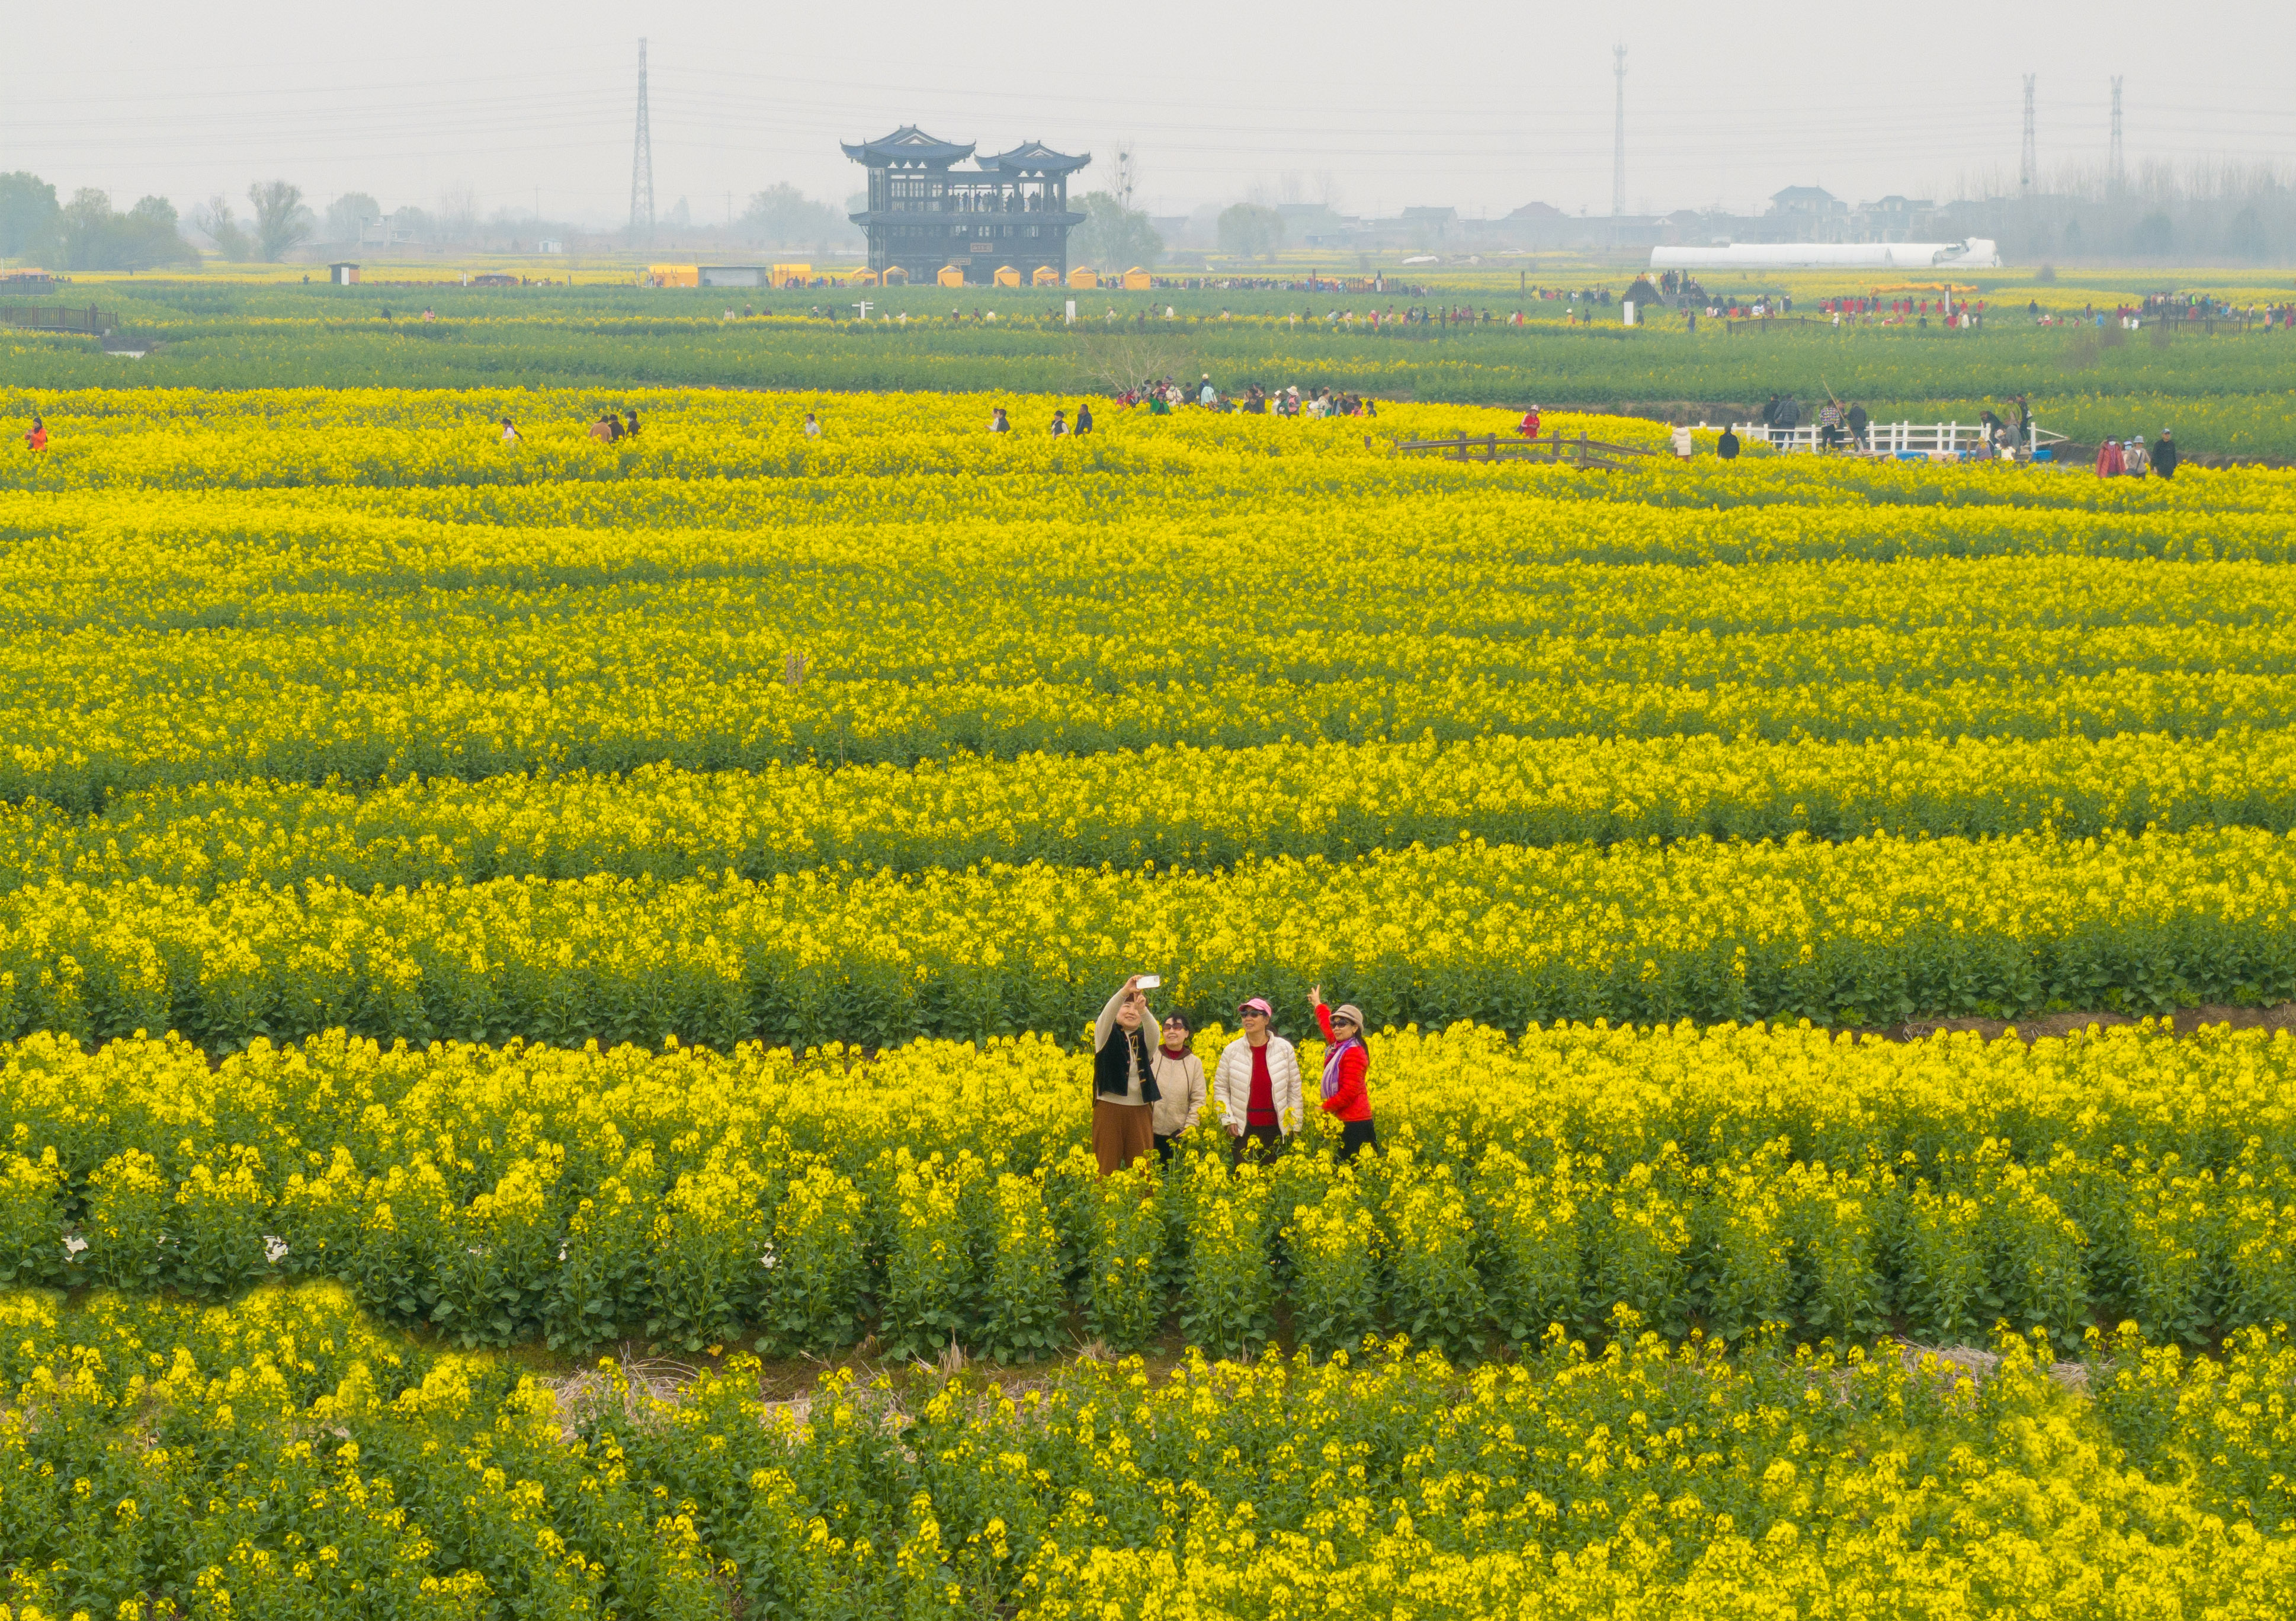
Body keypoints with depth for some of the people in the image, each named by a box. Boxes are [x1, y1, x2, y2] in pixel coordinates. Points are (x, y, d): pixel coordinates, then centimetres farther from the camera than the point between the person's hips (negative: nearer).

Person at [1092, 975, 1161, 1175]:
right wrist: (1124, 992, -32)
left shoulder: (1144, 1040, 12)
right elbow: (1106, 1016, -16)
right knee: (1107, 1166, -5)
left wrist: (1143, 1010, -32)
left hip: (1140, 1111, 3)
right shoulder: (1108, 1036, 5)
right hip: (1110, 1108, -3)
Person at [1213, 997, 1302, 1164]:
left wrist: (1295, 1125, 6)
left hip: (1275, 1128, 0)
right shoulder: (1232, 1051, 1)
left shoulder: (1285, 1049, 1)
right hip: (1244, 1129, 0)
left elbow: (1294, 1089, 8)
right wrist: (1228, 1119, -2)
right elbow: (1220, 1087, 8)